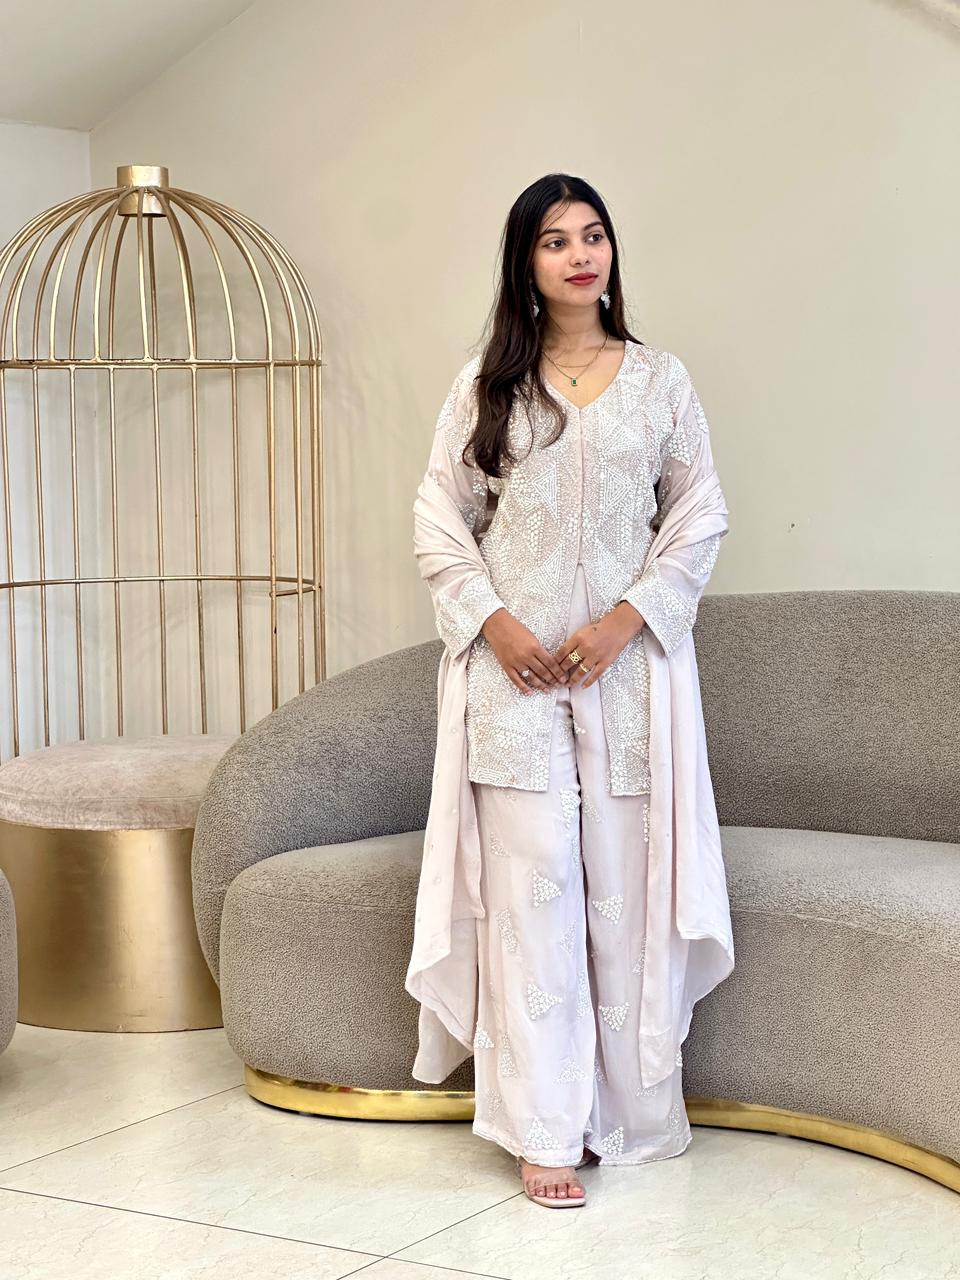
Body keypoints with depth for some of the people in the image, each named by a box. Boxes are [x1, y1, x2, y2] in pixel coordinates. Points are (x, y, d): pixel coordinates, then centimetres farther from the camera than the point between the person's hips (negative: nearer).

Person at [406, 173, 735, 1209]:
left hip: (630, 663, 1)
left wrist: (624, 618, -8)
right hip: (513, 665, 0)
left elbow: (700, 516, 5)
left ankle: (631, 1108, 14)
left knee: (625, 885, 1)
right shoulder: (485, 385, 8)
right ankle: (544, 1127, 1)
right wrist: (494, 620, -8)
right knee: (530, 885, -4)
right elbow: (438, 519, 6)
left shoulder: (660, 380, 8)